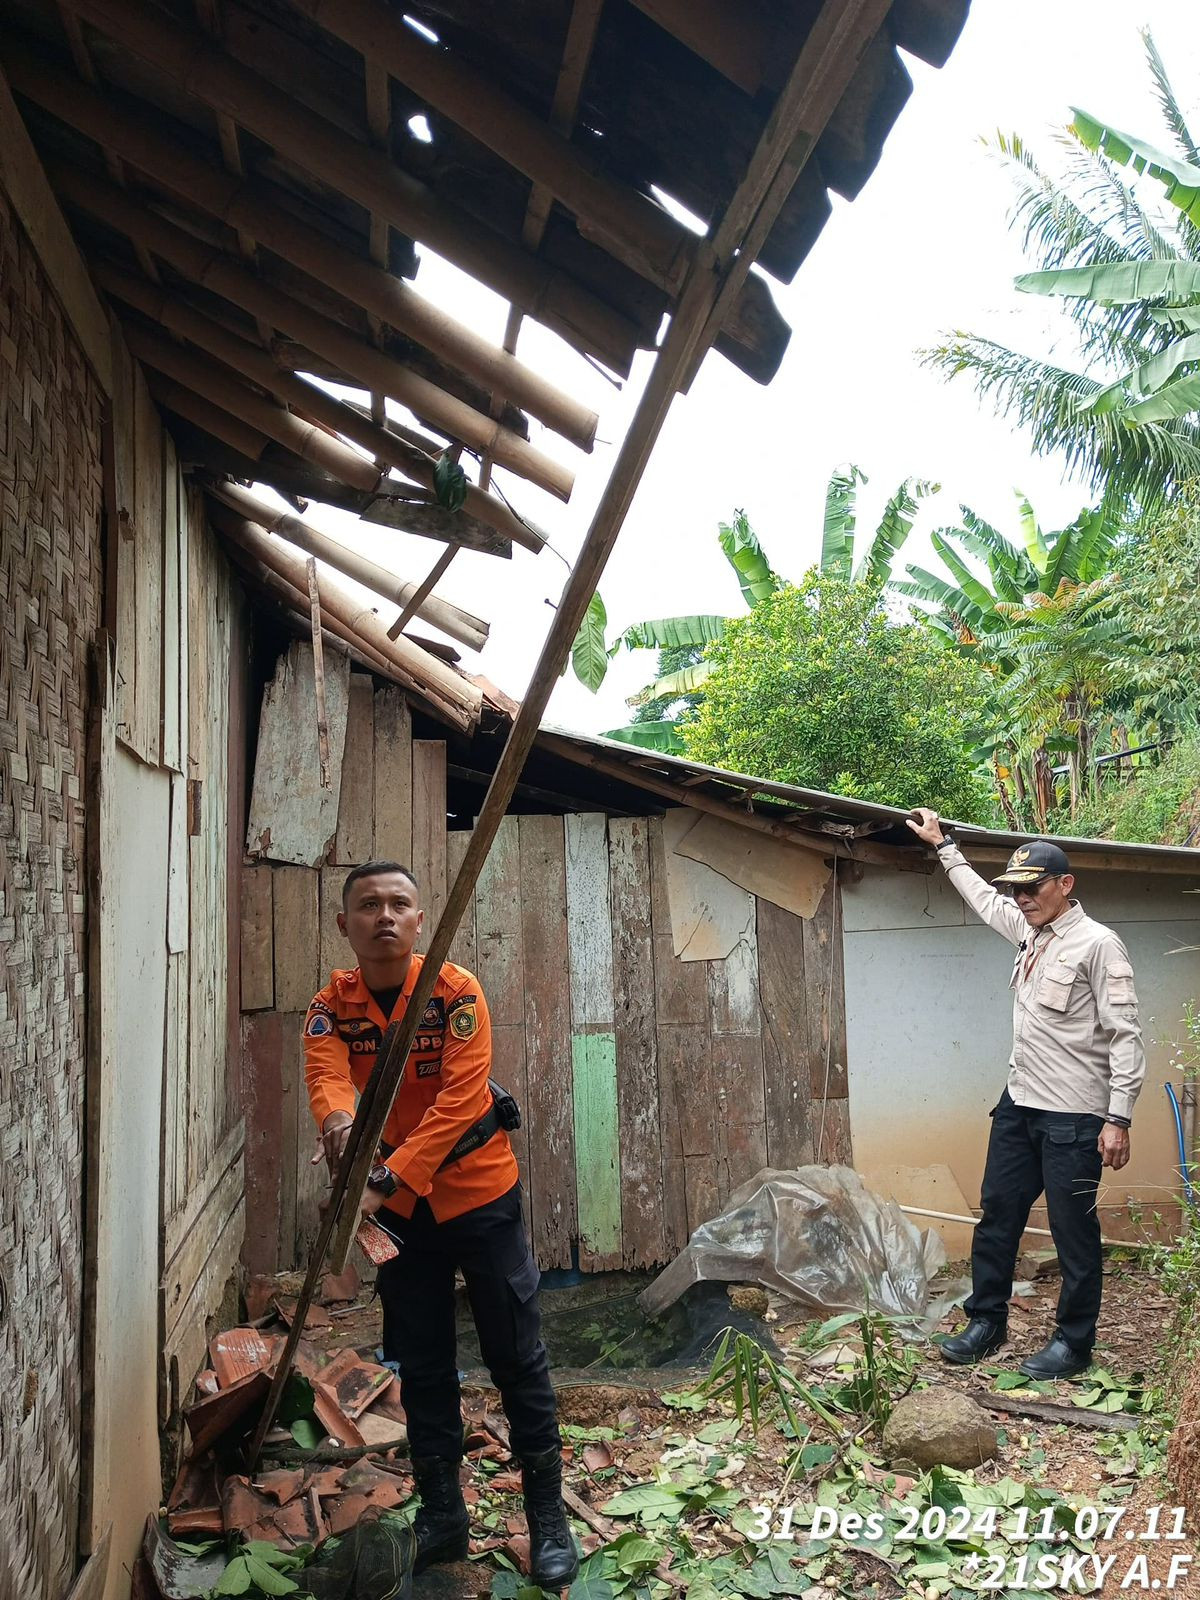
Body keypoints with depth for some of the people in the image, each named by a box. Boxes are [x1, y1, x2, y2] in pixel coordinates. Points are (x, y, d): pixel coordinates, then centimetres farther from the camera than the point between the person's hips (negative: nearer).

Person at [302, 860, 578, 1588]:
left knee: (518, 1359, 6)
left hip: (480, 1194, -3)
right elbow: (327, 1078, -24)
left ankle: (549, 1518, 21)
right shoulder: (331, 1008, -5)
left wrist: (389, 1177, -36)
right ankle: (442, 1516, 31)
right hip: (401, 1209, 3)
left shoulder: (457, 991, -15)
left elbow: (460, 1096, -26)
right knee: (422, 1367, 14)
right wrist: (341, 1120, -48)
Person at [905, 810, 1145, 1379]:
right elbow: (981, 896, 28)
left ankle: (1073, 1344, 19)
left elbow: (1125, 1037, -16)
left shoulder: (1098, 944, -14)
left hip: (1073, 1117, -8)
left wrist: (1118, 1118, -20)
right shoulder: (1029, 932, 9)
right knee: (997, 1215, 14)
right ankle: (987, 1322, 28)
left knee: (1074, 1233, 4)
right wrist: (942, 844, 33)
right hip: (1019, 1105, 8)